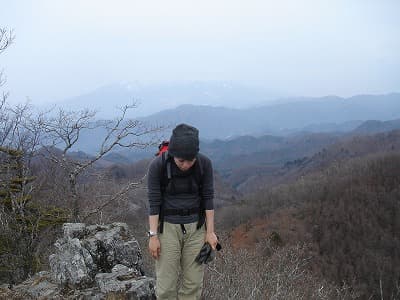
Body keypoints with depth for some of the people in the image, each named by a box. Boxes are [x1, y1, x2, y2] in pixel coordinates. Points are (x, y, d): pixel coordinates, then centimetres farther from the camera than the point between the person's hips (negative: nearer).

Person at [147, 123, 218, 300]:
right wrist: (153, 235, -13)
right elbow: (154, 202, -12)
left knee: (193, 282, 5)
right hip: (168, 226, -2)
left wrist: (210, 231, -6)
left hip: (196, 226, 2)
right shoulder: (158, 165, -17)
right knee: (166, 284, 0)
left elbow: (208, 198, -5)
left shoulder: (204, 164, -12)